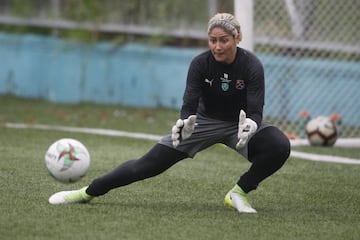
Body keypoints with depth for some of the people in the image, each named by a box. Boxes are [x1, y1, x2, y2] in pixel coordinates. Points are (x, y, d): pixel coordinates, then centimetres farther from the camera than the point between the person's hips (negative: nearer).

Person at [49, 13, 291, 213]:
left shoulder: (252, 66, -24)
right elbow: (189, 106, -22)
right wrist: (184, 125, -46)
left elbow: (256, 112, -28)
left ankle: (239, 192, -11)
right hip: (205, 121, 1)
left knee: (280, 147, -31)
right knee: (151, 163, -12)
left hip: (241, 123, -1)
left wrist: (250, 126, -52)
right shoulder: (200, 63, -20)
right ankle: (89, 192, -2)